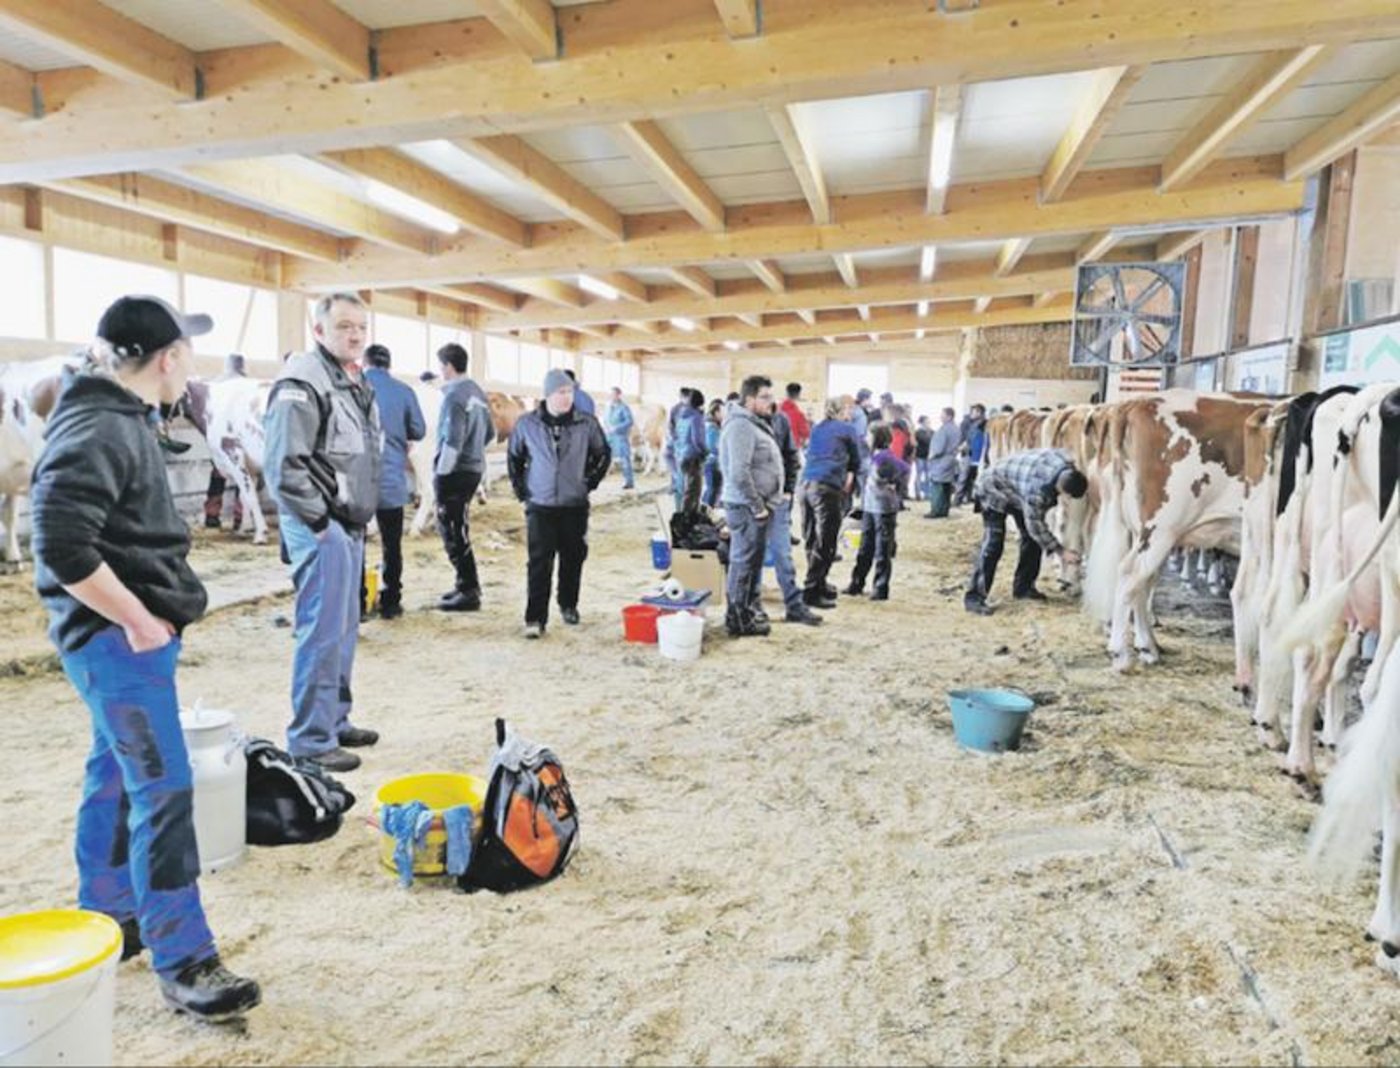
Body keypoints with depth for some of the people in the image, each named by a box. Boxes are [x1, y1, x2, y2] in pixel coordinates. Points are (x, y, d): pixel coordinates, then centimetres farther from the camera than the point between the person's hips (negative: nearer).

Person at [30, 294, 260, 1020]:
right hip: (119, 637, -10)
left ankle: (103, 919, 35)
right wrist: (137, 620, -19)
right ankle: (182, 961, 5)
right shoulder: (98, 430, -20)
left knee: (116, 776, 19)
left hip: (126, 633, 10)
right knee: (163, 790, -5)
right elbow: (61, 546, -28)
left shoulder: (117, 417, 11)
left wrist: (148, 615, 14)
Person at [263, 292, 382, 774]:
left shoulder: (356, 383, 17)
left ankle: (335, 722, 28)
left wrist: (359, 517, 17)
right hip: (320, 527, -10)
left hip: (349, 524, 10)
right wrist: (319, 520, -17)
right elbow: (285, 465, -21)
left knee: (345, 629, 16)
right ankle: (311, 740, 3)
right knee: (322, 632, -6)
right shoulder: (302, 383, -13)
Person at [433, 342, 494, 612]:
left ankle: (468, 592, 1)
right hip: (474, 469, 9)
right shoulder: (478, 393, 11)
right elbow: (490, 433, 18)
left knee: (453, 533, -2)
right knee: (459, 530, 19)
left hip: (455, 472, -9)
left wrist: (441, 472, -13)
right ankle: (468, 585, 26)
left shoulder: (455, 396, -16)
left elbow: (452, 441, -20)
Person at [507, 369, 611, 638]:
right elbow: (513, 457, 12)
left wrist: (590, 482, 5)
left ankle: (569, 605, 32)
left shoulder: (586, 424, -3)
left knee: (573, 558, 10)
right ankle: (535, 618, -4)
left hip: (575, 505, 1)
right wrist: (520, 488, 5)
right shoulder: (527, 424, -2)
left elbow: (603, 455, 11)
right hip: (540, 506, -1)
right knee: (540, 563, -7)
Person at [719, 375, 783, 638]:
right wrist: (757, 507, -18)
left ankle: (744, 613, 29)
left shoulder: (753, 424, 15)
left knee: (749, 563, 17)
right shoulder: (741, 426, -19)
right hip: (747, 507, -10)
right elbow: (739, 473, -26)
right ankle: (738, 621, 8)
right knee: (743, 563, -2)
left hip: (757, 506, 10)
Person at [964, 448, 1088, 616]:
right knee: (993, 544, -17)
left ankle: (1023, 587, 17)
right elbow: (1034, 524, -29)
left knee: (1033, 538, 4)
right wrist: (1061, 551, -25)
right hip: (995, 490, -8)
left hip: (1017, 490, 8)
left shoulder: (1068, 464, -22)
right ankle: (974, 596, -14)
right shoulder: (1037, 487, -42)